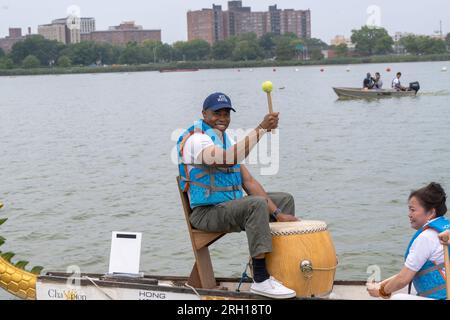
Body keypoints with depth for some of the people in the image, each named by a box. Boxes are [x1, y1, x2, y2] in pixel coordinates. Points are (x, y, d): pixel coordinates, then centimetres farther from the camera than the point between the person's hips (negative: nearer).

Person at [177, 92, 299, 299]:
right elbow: (228, 158, -37)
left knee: (285, 199, 11)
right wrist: (262, 128, -35)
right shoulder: (196, 140, -16)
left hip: (231, 206, 9)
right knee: (257, 204, -32)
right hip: (206, 212, -9)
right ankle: (260, 280, -29)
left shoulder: (227, 140, 13)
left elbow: (248, 181, 7)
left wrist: (276, 213, -3)